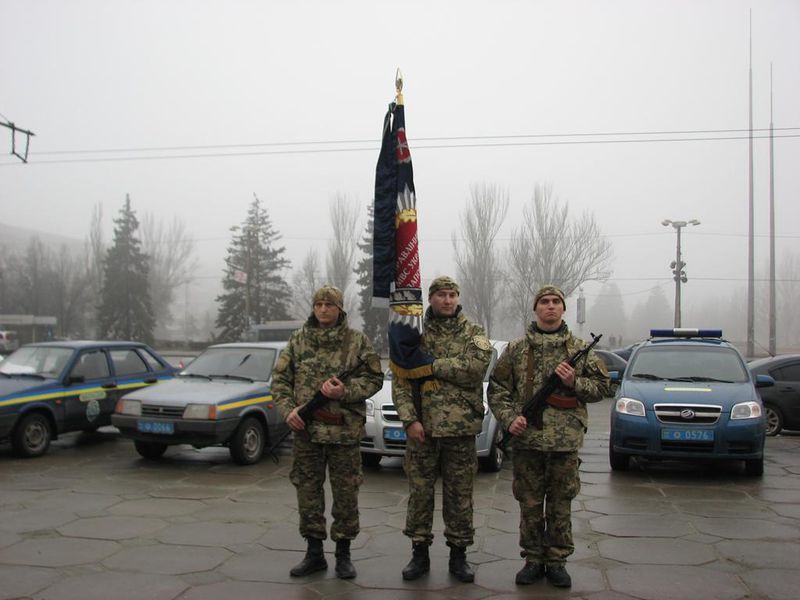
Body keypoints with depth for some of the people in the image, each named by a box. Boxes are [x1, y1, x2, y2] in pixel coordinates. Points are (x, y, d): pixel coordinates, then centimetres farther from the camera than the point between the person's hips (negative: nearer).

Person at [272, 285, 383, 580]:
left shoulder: (357, 341, 2)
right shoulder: (298, 340, 8)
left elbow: (374, 378, 1)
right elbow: (280, 379, 9)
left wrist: (346, 391, -15)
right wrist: (288, 409, -7)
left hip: (344, 430, -2)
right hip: (305, 428, 2)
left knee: (346, 492, 4)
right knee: (307, 489, 8)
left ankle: (343, 554, 19)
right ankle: (314, 553, 22)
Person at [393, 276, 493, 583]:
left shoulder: (474, 333, 4)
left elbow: (475, 368, -15)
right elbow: (401, 381, 1)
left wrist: (431, 364, -15)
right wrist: (410, 419, -10)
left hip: (461, 428, -1)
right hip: (421, 428, 1)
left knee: (459, 494, 8)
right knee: (420, 492, 8)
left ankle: (458, 554, 21)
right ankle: (419, 553, 21)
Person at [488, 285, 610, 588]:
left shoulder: (579, 348, 7)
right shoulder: (516, 349, 5)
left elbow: (601, 387, 8)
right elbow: (497, 389, 6)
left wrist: (574, 382, -9)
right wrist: (509, 418, -9)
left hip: (566, 441, 0)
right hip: (526, 438, 0)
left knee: (560, 503, 8)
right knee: (530, 503, 8)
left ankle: (556, 560, 21)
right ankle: (533, 559, 22)